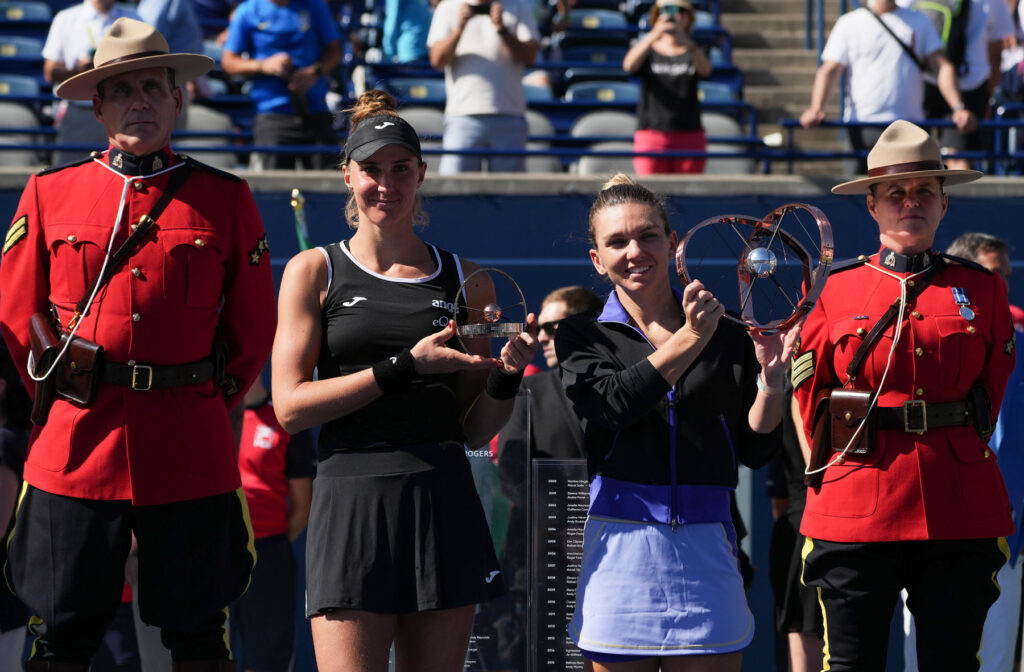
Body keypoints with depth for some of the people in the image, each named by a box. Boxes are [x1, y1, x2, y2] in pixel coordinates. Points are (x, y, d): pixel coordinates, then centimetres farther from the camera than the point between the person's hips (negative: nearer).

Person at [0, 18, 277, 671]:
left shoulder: (226, 199, 6)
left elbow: (253, 329, 12)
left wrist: (204, 403, 10)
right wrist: (63, 407, 11)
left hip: (191, 455, 0)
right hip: (75, 448, 0)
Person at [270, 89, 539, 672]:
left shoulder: (466, 280, 13)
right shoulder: (315, 272, 7)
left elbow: (475, 431, 16)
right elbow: (290, 406, -4)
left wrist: (506, 377, -5)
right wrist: (404, 367, -11)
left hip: (444, 506, 3)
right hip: (352, 500, -3)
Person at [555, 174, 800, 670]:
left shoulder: (726, 336, 10)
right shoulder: (582, 337, 7)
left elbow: (755, 451, 8)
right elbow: (611, 404, -14)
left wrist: (770, 378, -7)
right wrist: (689, 340, -17)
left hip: (706, 544, 1)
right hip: (621, 545, -1)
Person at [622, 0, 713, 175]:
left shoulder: (693, 52, 9)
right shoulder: (647, 51, 7)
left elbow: (705, 70, -15)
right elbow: (629, 65, -16)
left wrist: (686, 42, -35)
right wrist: (653, 36, -33)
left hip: (689, 138, 1)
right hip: (651, 135, -1)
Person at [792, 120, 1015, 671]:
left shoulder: (983, 290, 8)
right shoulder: (836, 289, 7)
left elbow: (993, 391, 15)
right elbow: (809, 397, 12)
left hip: (959, 515, 1)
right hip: (854, 512, -1)